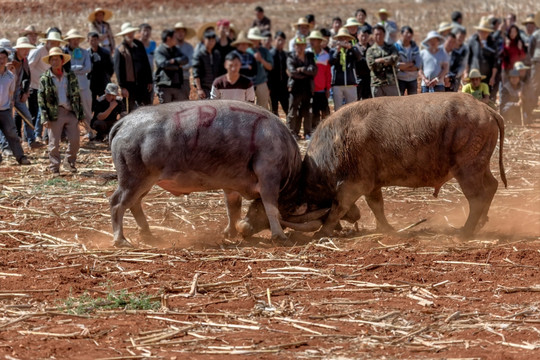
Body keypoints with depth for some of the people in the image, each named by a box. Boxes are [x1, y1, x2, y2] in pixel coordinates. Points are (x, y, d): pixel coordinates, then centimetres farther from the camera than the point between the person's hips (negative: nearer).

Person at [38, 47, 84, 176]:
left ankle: (70, 162, 22)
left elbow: (77, 96, 13)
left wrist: (81, 114, 9)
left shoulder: (71, 77, 10)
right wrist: (45, 118, -8)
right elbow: (41, 99, 0)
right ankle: (54, 169, 9)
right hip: (54, 115, -2)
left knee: (74, 140, -1)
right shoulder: (45, 79, 2)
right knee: (54, 143, 0)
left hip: (71, 113, 2)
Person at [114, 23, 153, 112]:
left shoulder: (139, 45, 11)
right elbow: (118, 69, -7)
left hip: (143, 84, 5)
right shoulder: (120, 50, -5)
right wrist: (122, 87, -12)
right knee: (132, 111, 0)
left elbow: (146, 64, 15)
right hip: (130, 84, -5)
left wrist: (150, 81, 11)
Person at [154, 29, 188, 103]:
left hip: (177, 85, 7)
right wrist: (178, 66, -5)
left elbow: (185, 59, 4)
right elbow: (164, 64, -20)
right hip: (164, 86, -7)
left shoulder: (176, 50, 18)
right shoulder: (159, 51, -4)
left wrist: (175, 61, -15)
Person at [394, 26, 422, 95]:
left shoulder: (415, 47, 5)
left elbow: (418, 65, -3)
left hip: (413, 79, 4)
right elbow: (396, 64, -16)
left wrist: (404, 67, -14)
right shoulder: (396, 46, -6)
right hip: (400, 79, -4)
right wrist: (411, 64, -11)